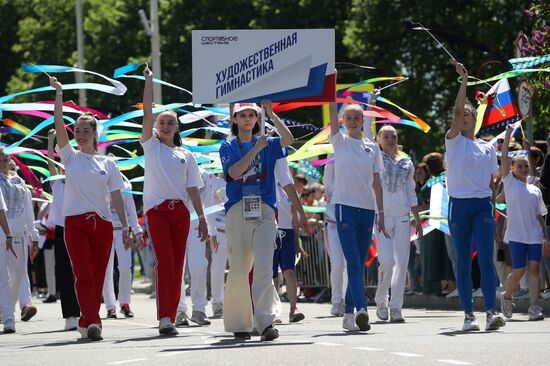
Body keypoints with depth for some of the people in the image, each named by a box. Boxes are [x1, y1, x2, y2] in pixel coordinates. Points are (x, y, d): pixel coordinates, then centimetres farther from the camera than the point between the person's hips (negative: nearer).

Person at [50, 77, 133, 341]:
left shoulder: (107, 163, 11)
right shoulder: (70, 157, 7)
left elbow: (116, 196, 8)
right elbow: (58, 124, -2)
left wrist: (125, 225, 1)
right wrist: (58, 93, -5)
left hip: (102, 224, 2)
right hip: (75, 223, -2)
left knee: (97, 277, 2)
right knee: (83, 275, -13)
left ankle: (86, 324, 11)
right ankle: (92, 323, -20)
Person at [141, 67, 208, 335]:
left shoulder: (186, 156, 15)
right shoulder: (151, 146, 9)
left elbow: (193, 189, 12)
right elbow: (147, 113, 1)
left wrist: (202, 218, 6)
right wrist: (148, 81, 0)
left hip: (180, 211, 3)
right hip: (157, 209, -3)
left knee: (177, 266, 1)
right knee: (164, 263, -14)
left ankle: (171, 316, 7)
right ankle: (164, 317, -19)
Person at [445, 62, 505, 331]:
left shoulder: (487, 148, 14)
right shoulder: (453, 141, 5)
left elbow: (492, 182, 16)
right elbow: (457, 111, -10)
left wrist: (492, 207, 6)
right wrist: (464, 80, -12)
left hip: (482, 207, 1)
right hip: (459, 205, -1)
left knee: (486, 259, -12)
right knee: (463, 262, 0)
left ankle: (491, 312, -20)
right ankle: (468, 315, 4)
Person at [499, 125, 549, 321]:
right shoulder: (510, 183, 6)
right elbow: (504, 157, -1)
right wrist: (508, 135, 0)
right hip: (517, 235, -3)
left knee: (534, 268, -7)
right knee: (518, 271, -4)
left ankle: (534, 307, -12)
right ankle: (506, 296, 23)